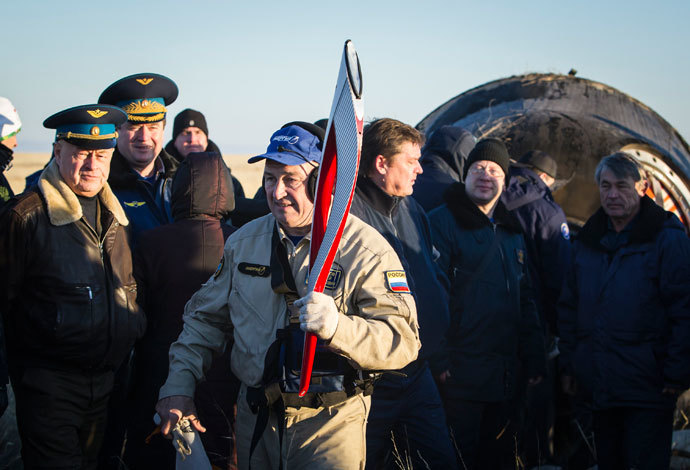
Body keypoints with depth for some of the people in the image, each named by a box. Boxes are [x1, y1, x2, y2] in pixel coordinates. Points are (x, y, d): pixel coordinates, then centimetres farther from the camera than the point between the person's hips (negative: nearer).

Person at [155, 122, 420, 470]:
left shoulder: (366, 249, -13)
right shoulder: (244, 241, 4)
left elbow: (403, 341, -20)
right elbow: (206, 317, 12)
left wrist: (338, 326, -38)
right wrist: (179, 385, 0)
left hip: (331, 423, -4)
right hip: (254, 417, 4)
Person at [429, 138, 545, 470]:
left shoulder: (511, 232, 16)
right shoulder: (443, 222, -6)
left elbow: (526, 301, 19)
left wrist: (534, 360, 13)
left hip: (504, 378, 7)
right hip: (458, 376, -7)